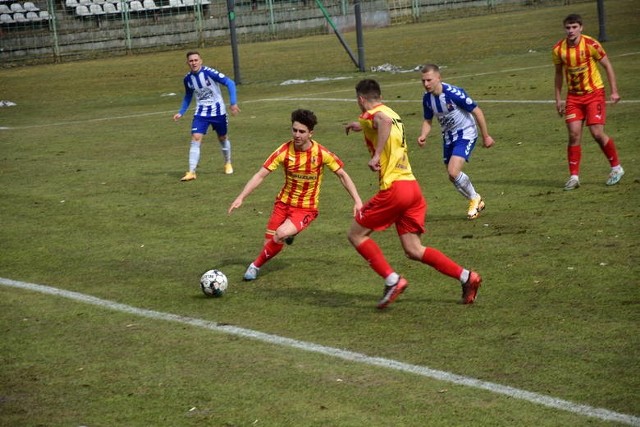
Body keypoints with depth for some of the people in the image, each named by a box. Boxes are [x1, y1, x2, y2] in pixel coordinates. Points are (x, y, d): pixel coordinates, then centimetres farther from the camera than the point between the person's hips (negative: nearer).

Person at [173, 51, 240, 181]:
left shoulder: (209, 72, -19)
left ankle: (228, 163, 41)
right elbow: (188, 96, 17)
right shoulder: (188, 78, -3)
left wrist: (233, 103, -23)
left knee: (222, 138, 14)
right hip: (201, 112, 3)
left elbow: (230, 83, -17)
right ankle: (191, 172, -14)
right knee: (195, 139, -13)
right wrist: (181, 113, 11)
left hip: (217, 111, -3)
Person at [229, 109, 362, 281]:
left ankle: (256, 265, -3)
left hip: (306, 208, -3)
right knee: (271, 244, -2)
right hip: (284, 202, 3)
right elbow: (260, 175, -11)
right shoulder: (284, 151, -13)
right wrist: (240, 198, -18)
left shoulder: (321, 153, -16)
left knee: (281, 234, -28)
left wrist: (357, 200, -11)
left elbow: (342, 175, -4)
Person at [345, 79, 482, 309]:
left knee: (356, 234, 6)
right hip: (413, 187, 8)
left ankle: (392, 280, -5)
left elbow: (384, 122, -32)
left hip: (394, 188, -8)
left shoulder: (370, 116, -5)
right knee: (413, 250, 8)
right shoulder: (391, 113, 21)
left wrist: (377, 154, -31)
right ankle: (466, 276, -2)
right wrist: (361, 126, 60)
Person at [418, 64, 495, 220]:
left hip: (465, 134, -7)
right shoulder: (427, 98, -6)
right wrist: (423, 136, -12)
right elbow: (427, 121, 10)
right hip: (448, 137, 7)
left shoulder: (454, 93, -26)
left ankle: (475, 198, 5)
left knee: (453, 172, -22)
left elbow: (477, 112, -17)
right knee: (453, 177, 10)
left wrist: (486, 136, -10)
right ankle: (477, 203, 33)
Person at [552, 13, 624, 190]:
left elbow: (607, 66, -5)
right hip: (573, 96, 3)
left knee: (597, 133, -9)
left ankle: (616, 168, 11)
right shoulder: (558, 49, -4)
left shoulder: (591, 44, -14)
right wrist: (558, 99, 10)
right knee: (574, 134, -7)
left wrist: (614, 91, -9)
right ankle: (574, 176, 1)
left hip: (594, 93, -3)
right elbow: (559, 73, 12)